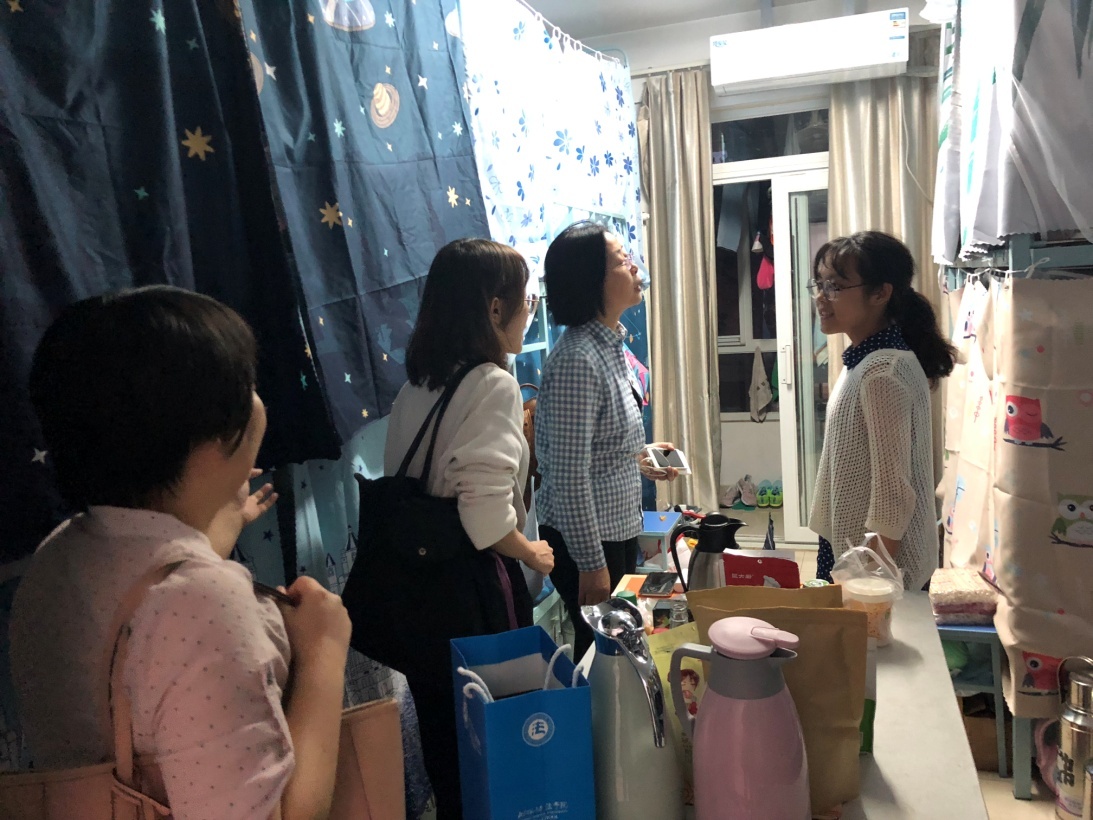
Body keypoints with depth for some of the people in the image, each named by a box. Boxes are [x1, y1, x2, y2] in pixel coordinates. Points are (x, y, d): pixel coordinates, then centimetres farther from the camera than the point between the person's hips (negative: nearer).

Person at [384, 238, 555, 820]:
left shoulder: (418, 383, 5)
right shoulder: (493, 383, -17)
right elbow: (484, 513, -27)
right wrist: (532, 554, -9)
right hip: (475, 583, -7)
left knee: (443, 733, 22)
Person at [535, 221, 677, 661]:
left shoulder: (609, 344, 5)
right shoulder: (576, 360, -24)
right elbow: (569, 475, -23)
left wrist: (640, 459, 6)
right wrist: (591, 565, -19)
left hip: (619, 527, 9)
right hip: (585, 538, -9)